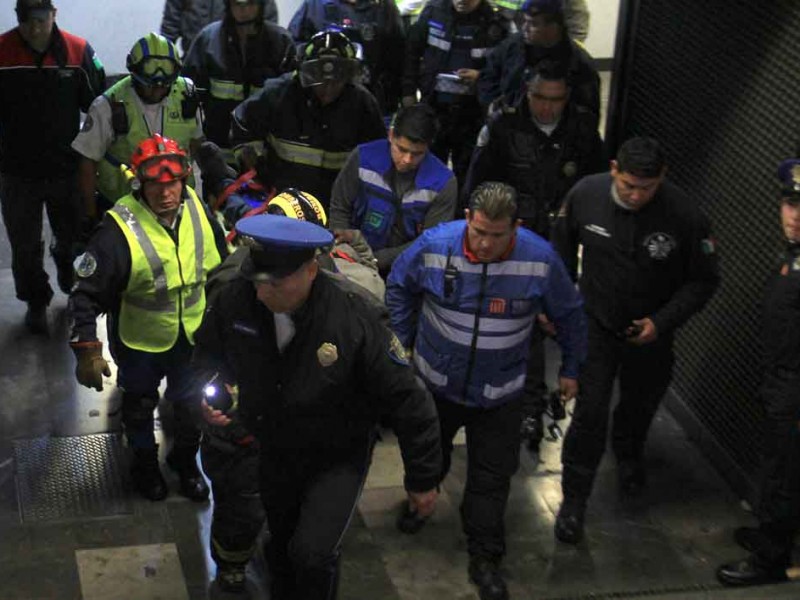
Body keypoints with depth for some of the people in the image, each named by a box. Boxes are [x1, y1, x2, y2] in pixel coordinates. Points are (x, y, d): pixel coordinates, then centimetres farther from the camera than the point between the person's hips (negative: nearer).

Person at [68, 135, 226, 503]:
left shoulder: (196, 209, -15)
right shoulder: (119, 230, -31)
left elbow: (217, 264, 3)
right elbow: (86, 293, -25)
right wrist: (87, 350, -28)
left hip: (193, 335, 4)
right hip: (140, 342, -3)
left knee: (191, 404, 23)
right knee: (140, 407, 23)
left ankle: (185, 460, 51)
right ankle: (144, 465, 50)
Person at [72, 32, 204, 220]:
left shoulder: (186, 95, -4)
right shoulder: (109, 107, -14)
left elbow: (195, 139, 13)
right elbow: (87, 162, -8)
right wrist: (91, 215, -6)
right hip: (118, 204, -3)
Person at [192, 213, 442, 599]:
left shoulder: (353, 320, -33)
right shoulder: (235, 300, -23)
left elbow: (405, 400, -22)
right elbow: (209, 351, 3)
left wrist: (422, 478, -14)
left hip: (339, 456, -4)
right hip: (273, 451, 4)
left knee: (312, 554, -17)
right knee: (280, 546, 23)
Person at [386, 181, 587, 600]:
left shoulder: (541, 259, -23)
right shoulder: (433, 246, -22)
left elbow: (569, 315, -4)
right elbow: (398, 288, -1)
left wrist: (570, 369, 6)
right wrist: (401, 342, 5)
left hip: (500, 393, -1)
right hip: (435, 379, 1)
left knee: (492, 477, 7)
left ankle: (484, 559, 25)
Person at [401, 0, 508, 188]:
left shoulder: (495, 24, -6)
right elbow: (412, 52, 9)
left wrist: (480, 77, -16)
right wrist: (409, 92, 5)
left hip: (472, 114, -1)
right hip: (434, 105, 2)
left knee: (466, 176, 7)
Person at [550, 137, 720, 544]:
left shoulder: (684, 215, -25)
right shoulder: (586, 194, -20)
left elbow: (703, 279, -12)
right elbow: (562, 248, 0)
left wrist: (662, 321, -19)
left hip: (649, 332, 1)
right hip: (596, 326, -1)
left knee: (639, 404, 24)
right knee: (590, 414, -5)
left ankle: (629, 458, 56)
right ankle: (573, 500, 12)